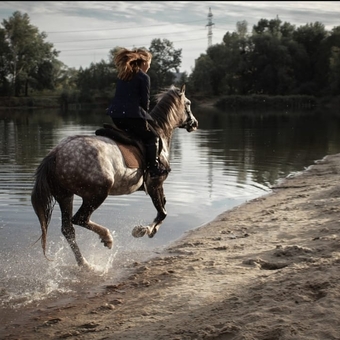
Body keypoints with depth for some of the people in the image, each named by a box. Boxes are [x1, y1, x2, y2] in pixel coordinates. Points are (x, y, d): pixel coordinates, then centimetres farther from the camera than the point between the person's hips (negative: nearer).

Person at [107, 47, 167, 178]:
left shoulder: (123, 74, 19)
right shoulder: (144, 77, -3)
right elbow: (145, 100, -3)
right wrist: (145, 115, 15)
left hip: (115, 114, 7)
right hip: (132, 115, -7)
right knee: (152, 137, 9)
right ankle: (154, 167, 5)